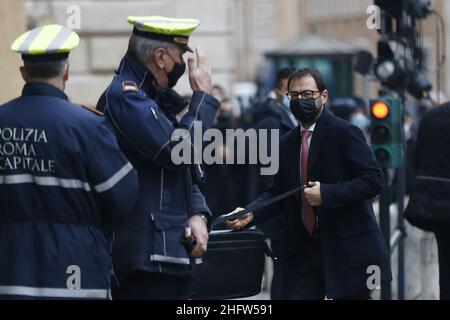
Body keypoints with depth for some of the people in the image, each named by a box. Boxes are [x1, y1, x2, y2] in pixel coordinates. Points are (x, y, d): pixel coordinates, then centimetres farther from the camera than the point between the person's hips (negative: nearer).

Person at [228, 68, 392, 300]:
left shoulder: (344, 133, -7)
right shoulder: (288, 143, 13)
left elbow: (373, 180, -13)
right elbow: (278, 192, 16)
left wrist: (327, 194, -20)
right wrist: (250, 214, -2)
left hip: (346, 249, -5)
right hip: (303, 251, 5)